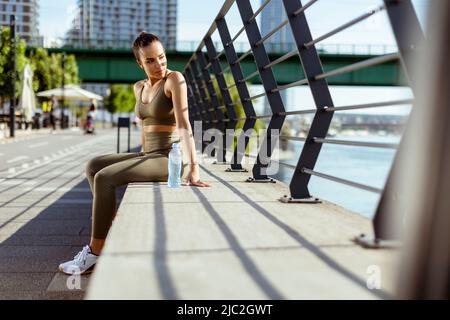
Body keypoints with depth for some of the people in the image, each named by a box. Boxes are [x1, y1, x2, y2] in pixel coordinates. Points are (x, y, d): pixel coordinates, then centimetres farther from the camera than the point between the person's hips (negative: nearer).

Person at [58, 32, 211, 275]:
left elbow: (184, 125, -23)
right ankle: (112, 226, 4)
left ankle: (95, 253, -9)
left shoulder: (175, 79, -12)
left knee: (105, 178, -20)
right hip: (148, 156, 8)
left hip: (170, 159, -8)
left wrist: (193, 168, -31)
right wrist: (141, 160, 19)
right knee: (93, 166, 2)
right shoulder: (140, 87, 12)